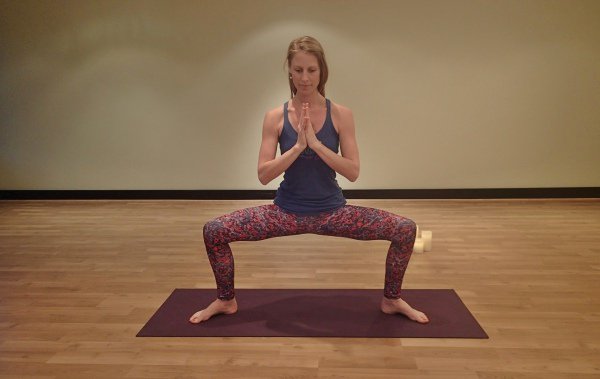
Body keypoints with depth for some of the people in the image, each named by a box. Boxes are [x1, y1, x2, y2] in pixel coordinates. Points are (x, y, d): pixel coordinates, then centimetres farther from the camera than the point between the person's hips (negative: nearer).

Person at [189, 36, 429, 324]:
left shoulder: (341, 115, -7)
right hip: (286, 211, 0)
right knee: (213, 231, -14)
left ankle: (391, 300, 12)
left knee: (406, 230, -14)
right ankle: (226, 300, 12)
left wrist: (316, 143, -22)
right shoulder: (275, 117, -6)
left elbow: (353, 172, -12)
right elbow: (263, 175, -11)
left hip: (331, 211, 0)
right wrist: (297, 147, -23)